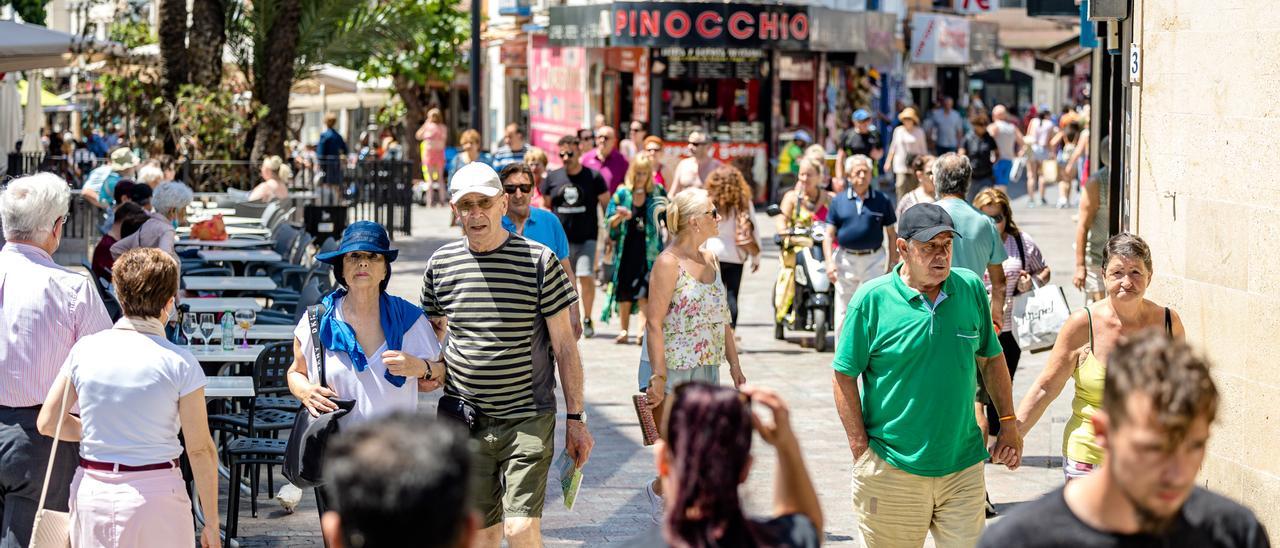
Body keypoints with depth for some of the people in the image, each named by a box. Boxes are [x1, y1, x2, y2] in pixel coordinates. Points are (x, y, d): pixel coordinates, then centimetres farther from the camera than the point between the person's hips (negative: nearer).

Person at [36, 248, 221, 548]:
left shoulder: (85, 349, 0)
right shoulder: (179, 362, -10)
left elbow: (48, 422, 5)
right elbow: (200, 450, -9)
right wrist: (212, 524, -1)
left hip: (91, 492, 4)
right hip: (155, 492, -3)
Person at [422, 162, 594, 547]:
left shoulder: (539, 261, -5)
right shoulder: (441, 263, 4)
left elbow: (564, 346, -1)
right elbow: (433, 330, 20)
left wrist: (576, 418, -2)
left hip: (528, 418, -3)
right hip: (464, 419, 3)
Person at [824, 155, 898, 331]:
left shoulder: (882, 201, 3)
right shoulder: (839, 201, 4)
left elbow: (891, 235, 7)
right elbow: (829, 235, 4)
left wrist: (893, 264, 1)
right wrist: (829, 262, -9)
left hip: (874, 260, -1)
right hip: (845, 260, 1)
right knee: (844, 313, 7)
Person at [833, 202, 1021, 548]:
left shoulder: (971, 289, 5)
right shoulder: (872, 299, -6)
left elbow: (992, 359, 17)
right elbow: (845, 377, -3)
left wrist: (1008, 424, 11)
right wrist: (861, 450, -8)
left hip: (963, 466, 3)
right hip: (891, 471, -3)